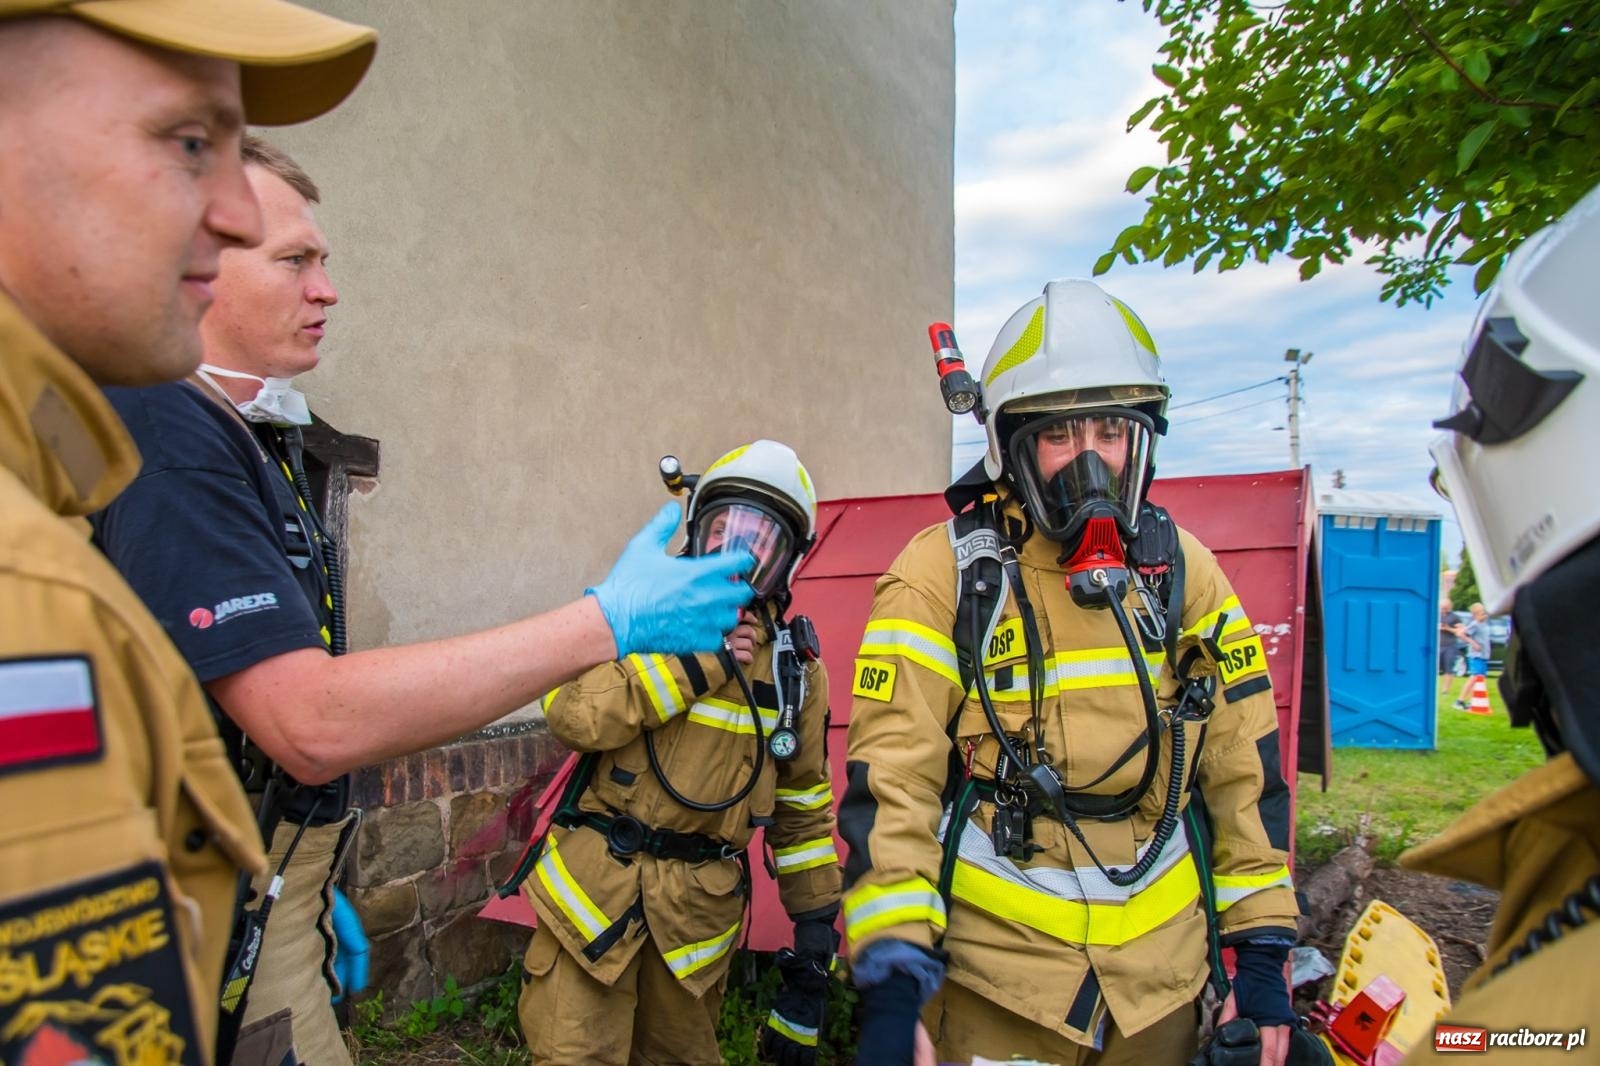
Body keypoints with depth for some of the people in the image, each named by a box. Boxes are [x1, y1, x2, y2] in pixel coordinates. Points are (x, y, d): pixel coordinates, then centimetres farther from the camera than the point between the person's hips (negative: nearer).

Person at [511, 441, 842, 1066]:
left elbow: (804, 805, 10)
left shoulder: (795, 670, 4)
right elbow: (570, 715, -18)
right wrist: (690, 663, -20)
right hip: (597, 883, -2)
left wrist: (816, 920, 9)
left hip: (700, 906, 2)